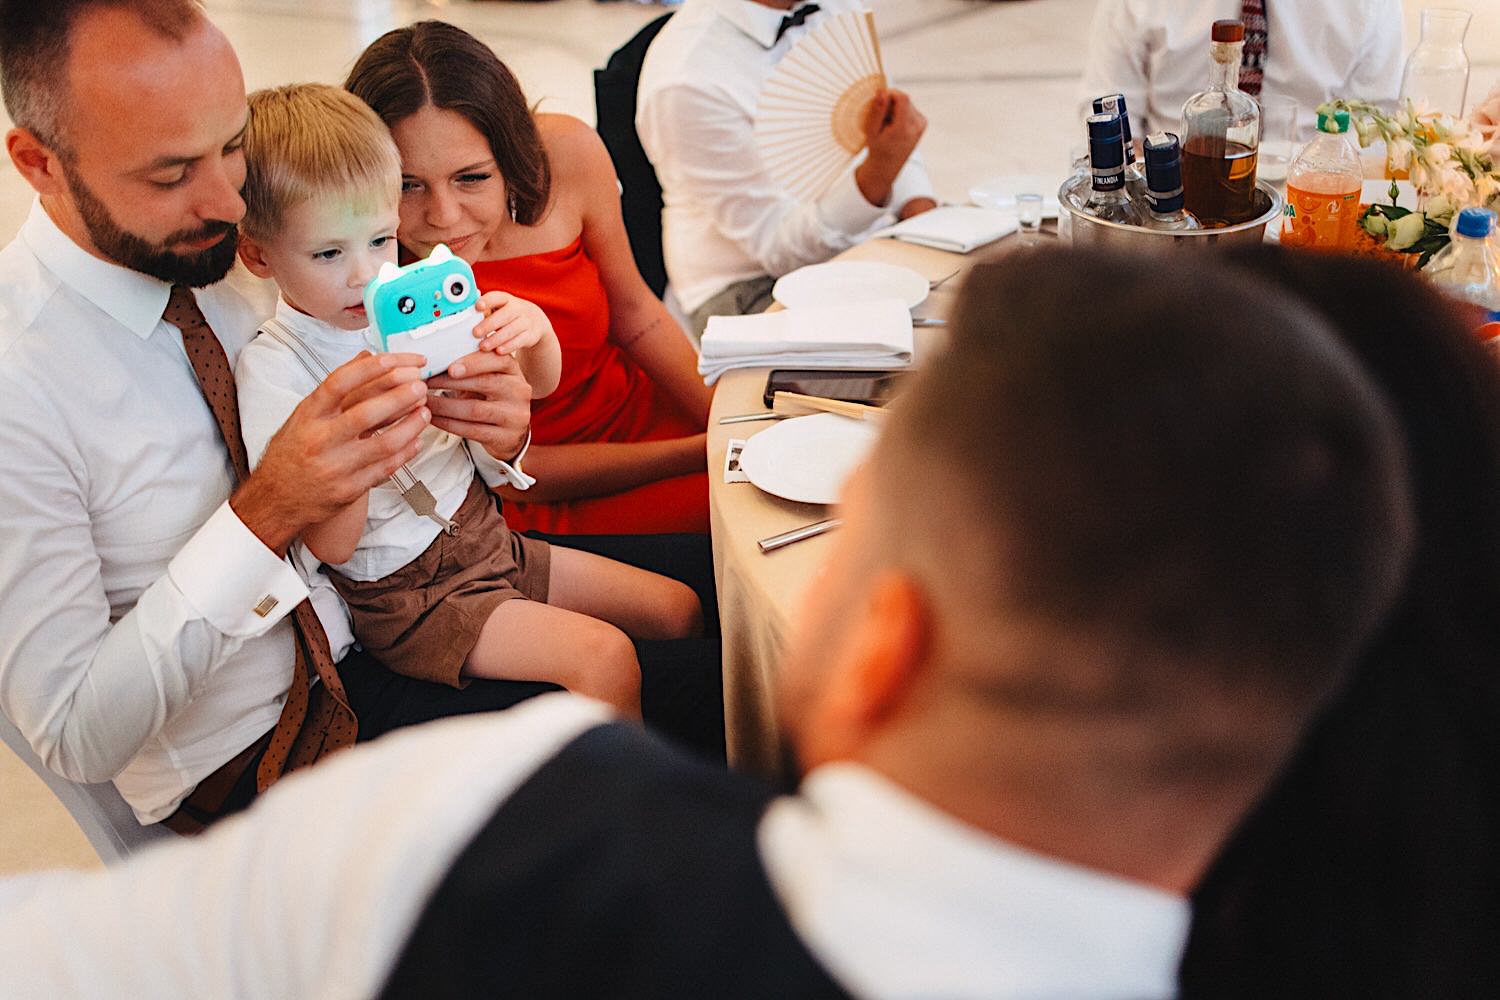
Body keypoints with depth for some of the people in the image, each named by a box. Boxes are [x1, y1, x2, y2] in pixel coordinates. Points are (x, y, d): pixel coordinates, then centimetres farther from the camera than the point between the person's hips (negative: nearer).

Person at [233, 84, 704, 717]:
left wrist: (535, 332, -16)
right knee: (606, 656, -23)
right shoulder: (271, 369, -17)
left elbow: (538, 384, 8)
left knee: (681, 611, 1)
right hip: (403, 593, -7)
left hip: (488, 539, 7)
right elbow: (331, 546, -20)